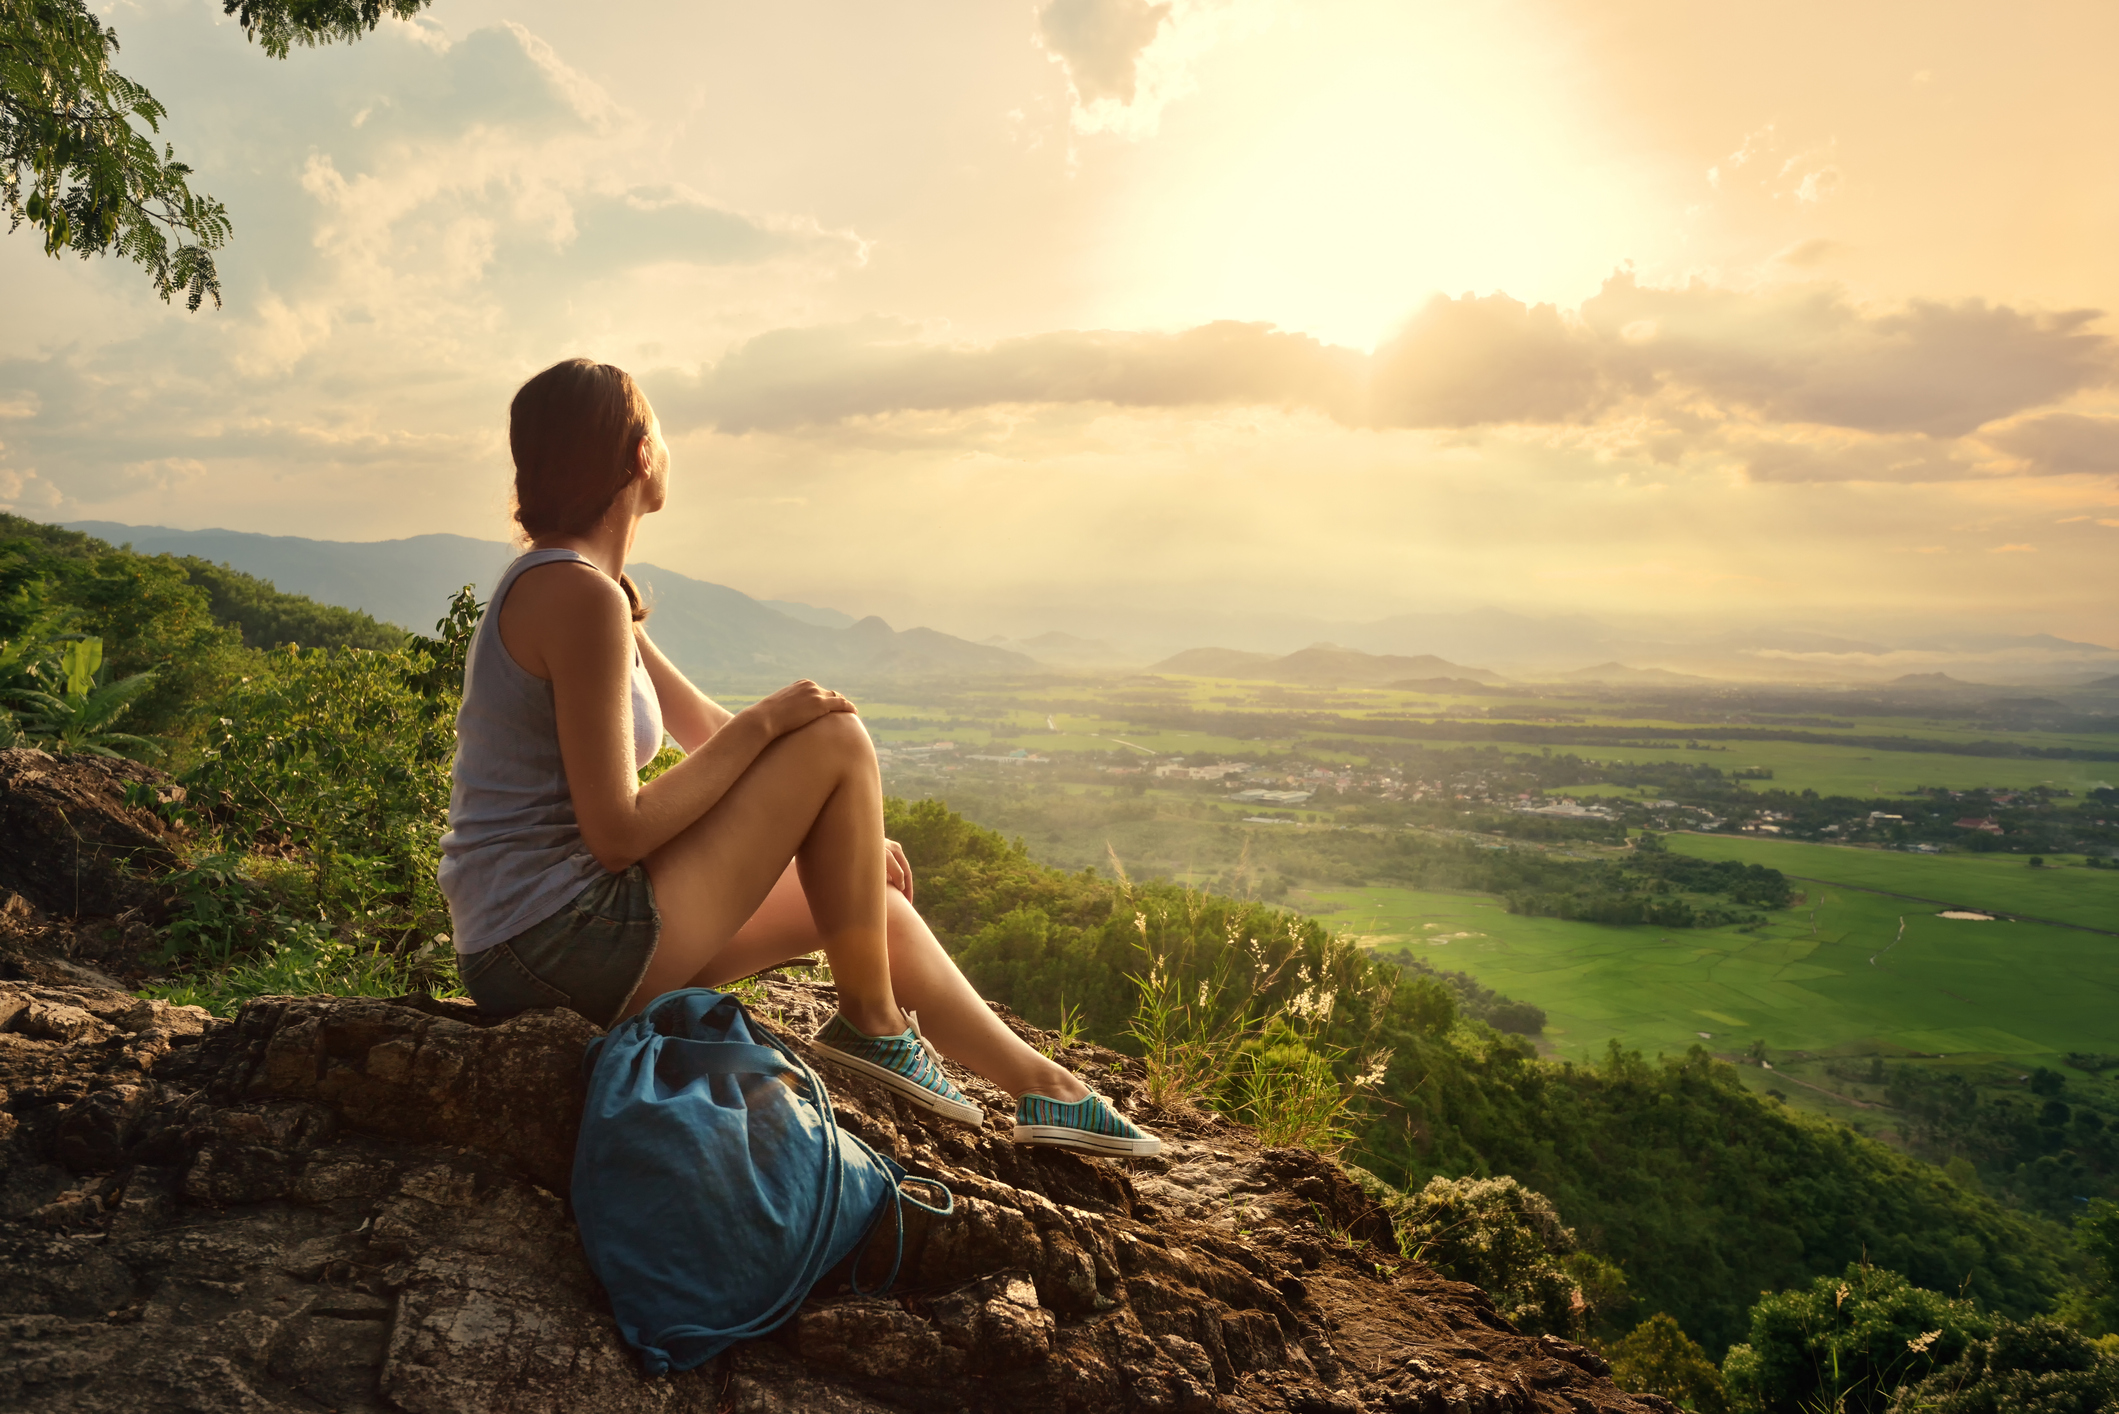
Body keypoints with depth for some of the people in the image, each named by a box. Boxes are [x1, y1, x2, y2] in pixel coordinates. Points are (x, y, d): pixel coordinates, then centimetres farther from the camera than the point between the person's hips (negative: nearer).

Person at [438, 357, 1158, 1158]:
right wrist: (766, 723, -12)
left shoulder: (556, 583, 13)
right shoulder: (583, 596, -19)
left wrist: (851, 832, 15)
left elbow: (705, 728, 18)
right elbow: (619, 835, -21)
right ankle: (870, 1026, 5)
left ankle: (1040, 1084, 26)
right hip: (563, 944, -10)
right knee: (838, 740, -9)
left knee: (873, 905, 14)